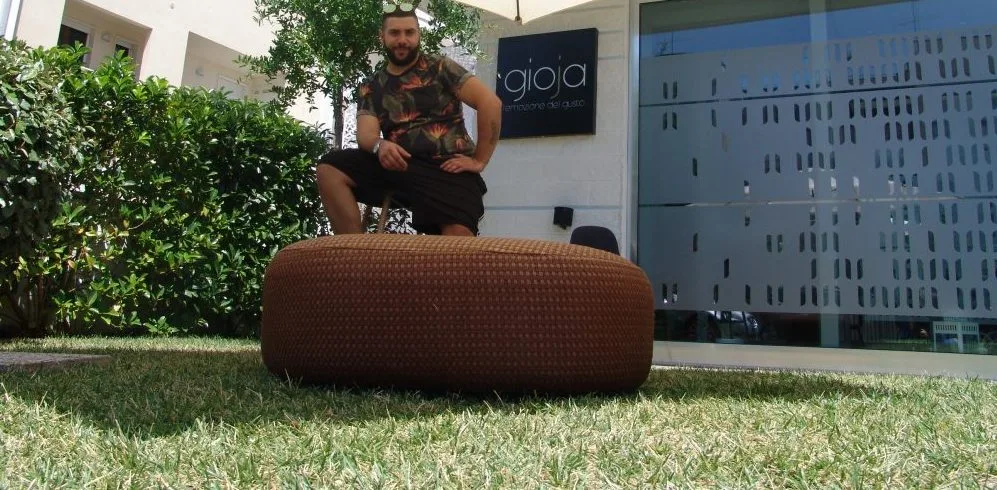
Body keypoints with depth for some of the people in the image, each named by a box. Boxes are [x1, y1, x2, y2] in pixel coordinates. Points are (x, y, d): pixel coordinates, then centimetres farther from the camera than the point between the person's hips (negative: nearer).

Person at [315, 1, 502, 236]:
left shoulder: (440, 67, 7)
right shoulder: (371, 87, 17)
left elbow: (490, 102, -3)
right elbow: (365, 133, 1)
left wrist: (479, 160, -9)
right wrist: (379, 145, -25)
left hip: (446, 167, -3)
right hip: (398, 165, 4)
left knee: (459, 236, -33)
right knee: (329, 168, -17)